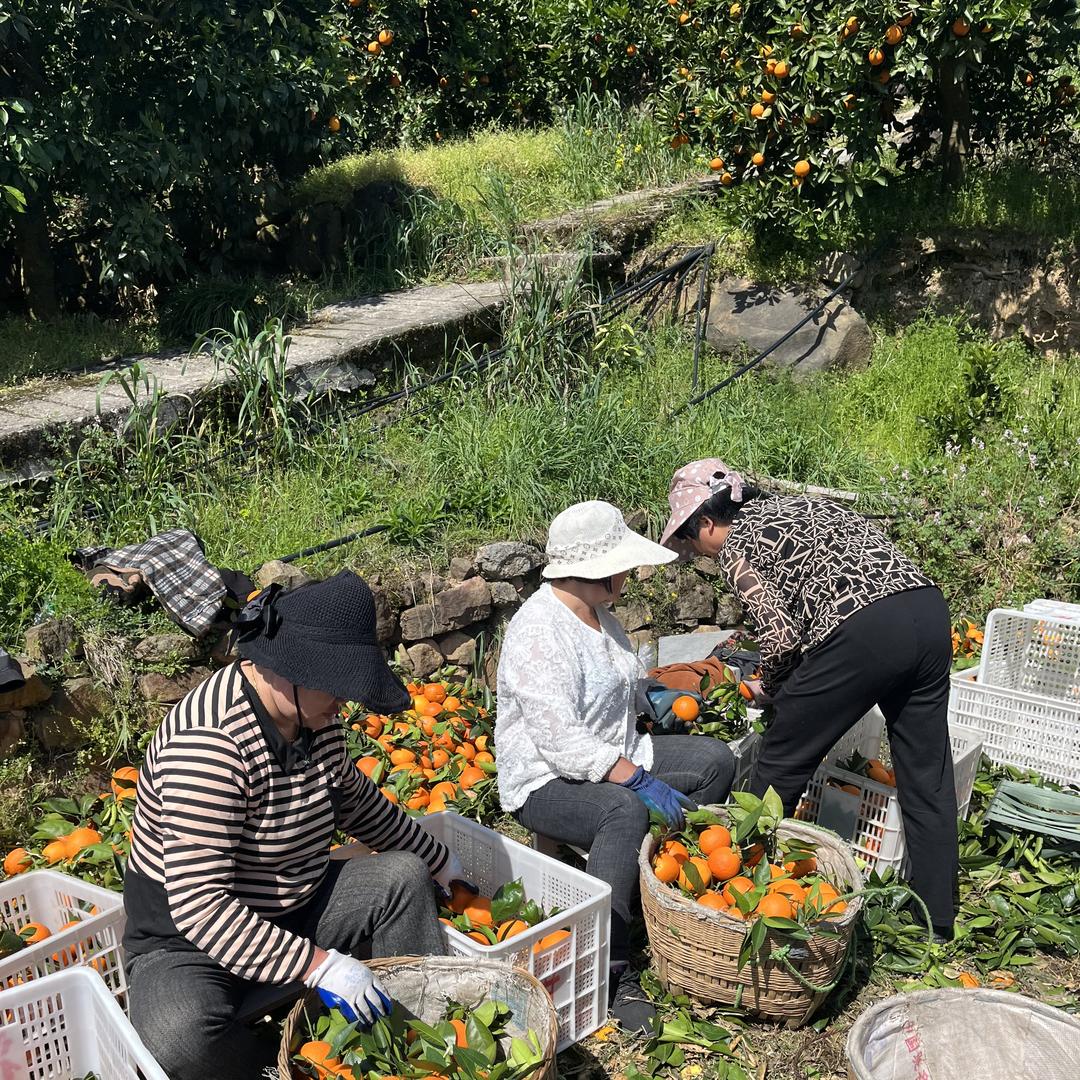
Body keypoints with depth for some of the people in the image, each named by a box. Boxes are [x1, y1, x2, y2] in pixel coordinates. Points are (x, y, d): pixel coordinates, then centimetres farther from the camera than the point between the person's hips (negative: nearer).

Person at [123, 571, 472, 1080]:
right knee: (179, 1039, -36)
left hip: (291, 909, 8)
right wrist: (316, 964, -40)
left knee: (405, 875, 0)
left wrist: (438, 860, 24)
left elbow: (354, 797, 16)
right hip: (186, 935, -8)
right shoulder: (210, 741, -32)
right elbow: (199, 904, -35)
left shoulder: (313, 713, -5)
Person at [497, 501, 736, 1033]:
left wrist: (651, 694, 13)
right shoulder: (537, 630, -23)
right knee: (625, 810, -37)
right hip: (547, 781, -9)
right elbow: (560, 739, -31)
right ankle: (613, 972, -30)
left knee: (715, 759, -1)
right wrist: (639, 780, -33)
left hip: (616, 759, 10)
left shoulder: (598, 614, 8)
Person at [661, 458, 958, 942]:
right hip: (930, 610, 8)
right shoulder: (796, 504, 28)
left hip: (862, 632, -8)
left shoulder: (735, 546, 5)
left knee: (781, 765, 11)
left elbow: (781, 635, -5)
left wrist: (768, 687, 16)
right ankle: (938, 924, 24)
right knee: (927, 778, 15)